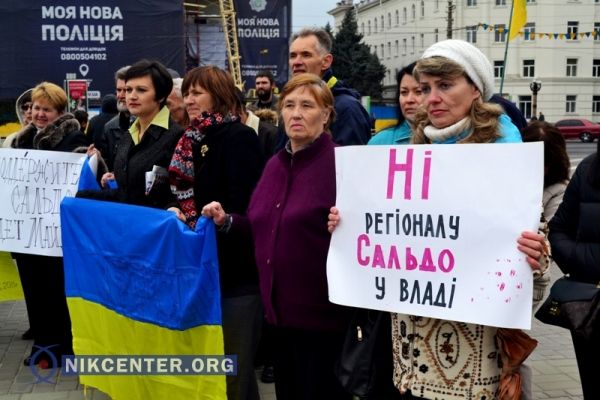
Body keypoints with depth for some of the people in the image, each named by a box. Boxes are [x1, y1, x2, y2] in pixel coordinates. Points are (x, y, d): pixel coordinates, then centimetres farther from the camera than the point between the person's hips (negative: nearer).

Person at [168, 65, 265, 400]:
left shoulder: (239, 137, -10)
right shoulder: (194, 139, 13)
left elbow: (242, 208, -17)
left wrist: (190, 222, -16)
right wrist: (178, 216, 3)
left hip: (236, 269, -8)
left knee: (234, 365, 0)